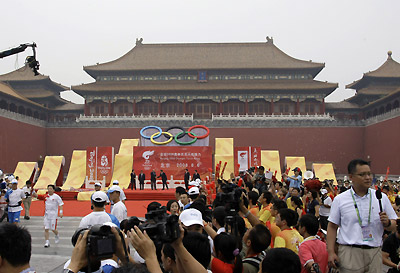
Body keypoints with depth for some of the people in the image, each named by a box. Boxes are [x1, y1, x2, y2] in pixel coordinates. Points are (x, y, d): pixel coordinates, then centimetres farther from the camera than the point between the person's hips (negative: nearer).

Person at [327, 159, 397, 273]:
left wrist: (387, 223, -10)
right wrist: (331, 252, -3)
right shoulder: (340, 200, 3)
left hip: (374, 252, 2)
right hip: (349, 253, -2)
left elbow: (394, 226, 13)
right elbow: (332, 227, 5)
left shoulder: (382, 198, 9)